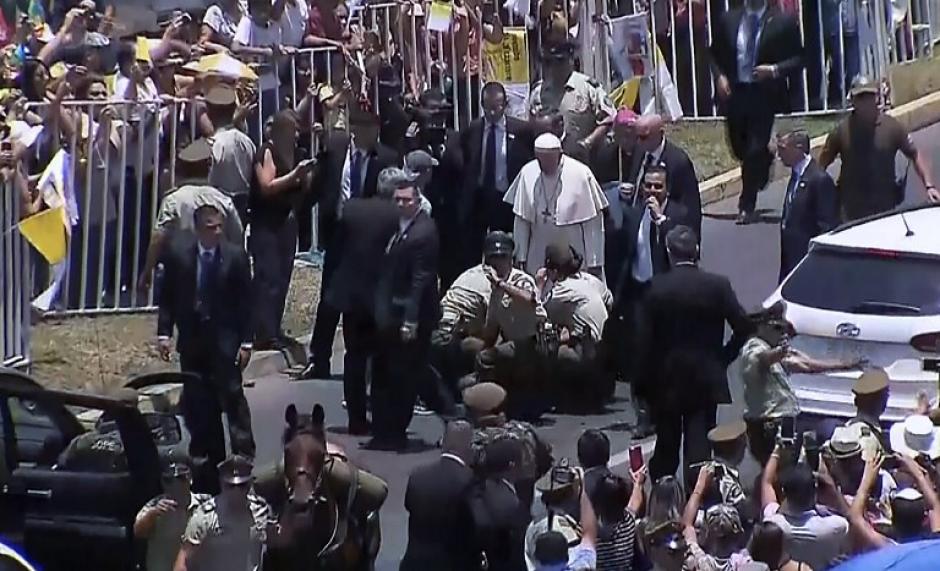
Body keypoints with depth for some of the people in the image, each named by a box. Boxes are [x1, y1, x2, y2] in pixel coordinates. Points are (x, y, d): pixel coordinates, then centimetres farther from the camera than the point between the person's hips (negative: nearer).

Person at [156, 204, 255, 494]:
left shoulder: (235, 256, -7)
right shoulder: (178, 253, -1)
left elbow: (245, 301, -3)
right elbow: (167, 296, 5)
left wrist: (246, 341, -7)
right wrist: (164, 332, -3)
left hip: (225, 338, -3)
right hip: (192, 337, 3)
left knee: (232, 394, -9)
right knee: (196, 402, 6)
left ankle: (244, 455, -6)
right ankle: (209, 456, 15)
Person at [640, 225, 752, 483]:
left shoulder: (656, 288, -10)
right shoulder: (718, 286, -8)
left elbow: (646, 337, -8)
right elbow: (743, 327, -8)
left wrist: (648, 377, 1)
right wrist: (724, 357, 6)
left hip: (666, 380, 0)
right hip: (706, 380, 0)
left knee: (666, 446, 14)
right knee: (699, 446, 0)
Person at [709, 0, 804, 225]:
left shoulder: (782, 22, -3)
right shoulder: (729, 20, 6)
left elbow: (798, 59, -1)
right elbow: (715, 53, 15)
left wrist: (775, 70, -17)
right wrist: (719, 76, -3)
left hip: (764, 94, -4)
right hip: (734, 92, 4)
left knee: (755, 150, -5)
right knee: (739, 147, 12)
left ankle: (746, 207, 5)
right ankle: (765, 162, 46)